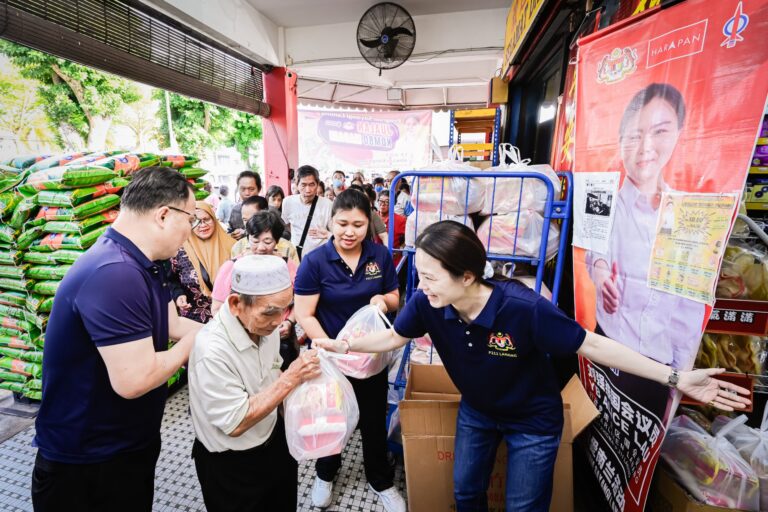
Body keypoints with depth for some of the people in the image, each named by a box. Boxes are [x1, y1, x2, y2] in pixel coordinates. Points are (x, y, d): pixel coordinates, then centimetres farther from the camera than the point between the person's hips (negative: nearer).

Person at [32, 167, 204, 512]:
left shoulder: (142, 265, 1)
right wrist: (194, 342, -18)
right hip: (86, 461, -8)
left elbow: (172, 324, 5)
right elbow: (134, 380, -34)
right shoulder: (115, 274, -33)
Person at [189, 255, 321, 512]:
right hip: (230, 465, -6)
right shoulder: (212, 350, -34)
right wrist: (291, 378, -30)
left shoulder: (263, 324, -12)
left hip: (274, 440, 6)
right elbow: (235, 424, -27)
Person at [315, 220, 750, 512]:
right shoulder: (426, 304, -26)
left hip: (533, 421, -3)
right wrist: (344, 345, -15)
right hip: (476, 410, 4)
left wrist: (675, 377, -28)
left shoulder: (525, 308, -39)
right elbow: (394, 337, -8)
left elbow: (590, 344, -26)